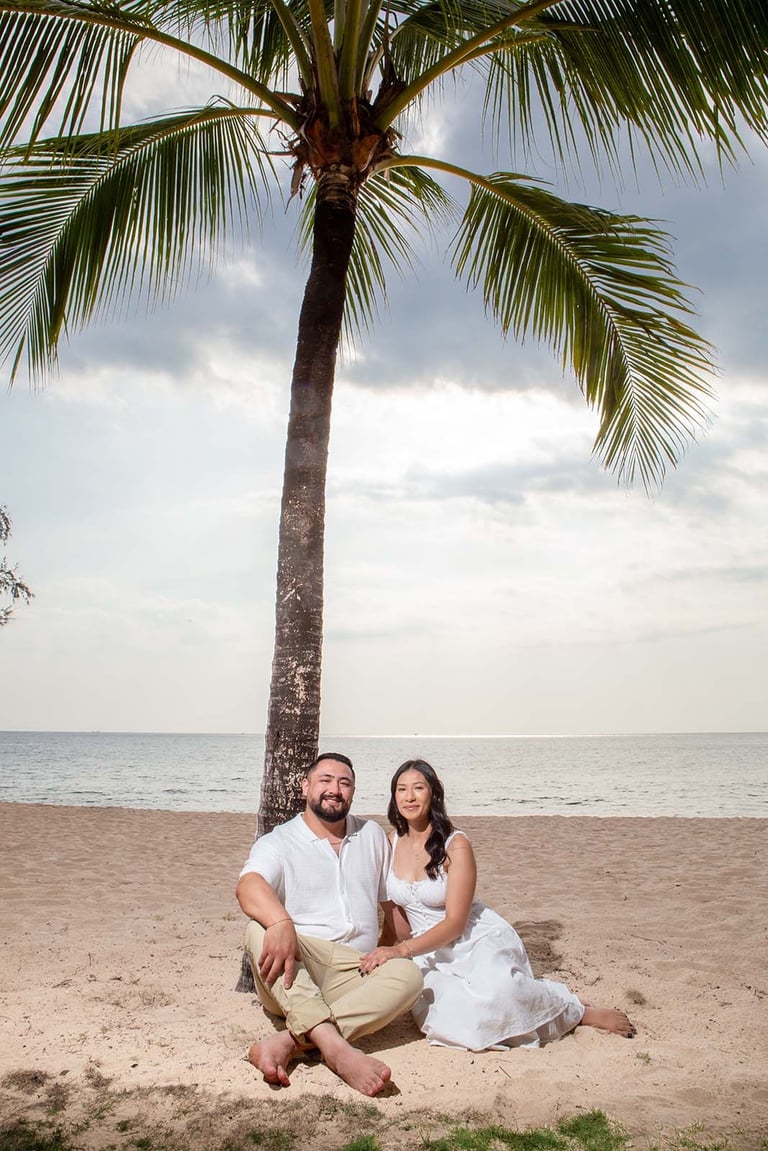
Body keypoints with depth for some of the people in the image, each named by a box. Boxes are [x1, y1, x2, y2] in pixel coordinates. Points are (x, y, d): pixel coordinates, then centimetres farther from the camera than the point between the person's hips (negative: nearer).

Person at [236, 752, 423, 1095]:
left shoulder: (373, 835, 16)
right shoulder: (277, 843, 1)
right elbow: (249, 885, -20)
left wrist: (394, 949, 6)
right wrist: (280, 922, -41)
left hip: (355, 976, 3)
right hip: (291, 972, -2)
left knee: (408, 975, -27)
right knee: (260, 927, -32)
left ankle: (289, 1042, -38)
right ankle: (337, 1048, -46)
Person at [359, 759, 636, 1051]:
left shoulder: (455, 845, -14)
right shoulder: (393, 841, 1)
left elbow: (455, 922, -18)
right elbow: (396, 905, 12)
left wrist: (402, 950, -28)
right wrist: (389, 955, 15)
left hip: (479, 940, -3)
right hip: (430, 950, 4)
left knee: (496, 992, -37)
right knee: (448, 1024, -29)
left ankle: (580, 1012, -9)